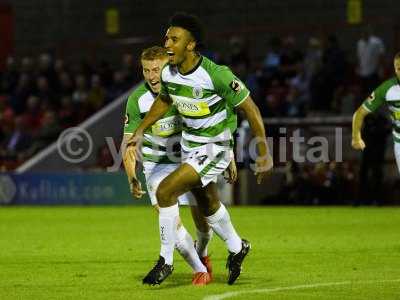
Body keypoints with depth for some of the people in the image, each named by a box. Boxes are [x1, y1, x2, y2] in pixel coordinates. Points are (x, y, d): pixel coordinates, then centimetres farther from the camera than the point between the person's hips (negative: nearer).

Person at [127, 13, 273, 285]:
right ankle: (237, 248, 49)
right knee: (208, 204, 23)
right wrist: (140, 131, 14)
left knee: (166, 191, -19)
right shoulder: (168, 74, -9)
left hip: (214, 148, -7)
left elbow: (250, 109, -20)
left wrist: (264, 153, -18)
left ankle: (166, 261, -5)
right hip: (189, 144, 7)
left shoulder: (217, 75, -29)